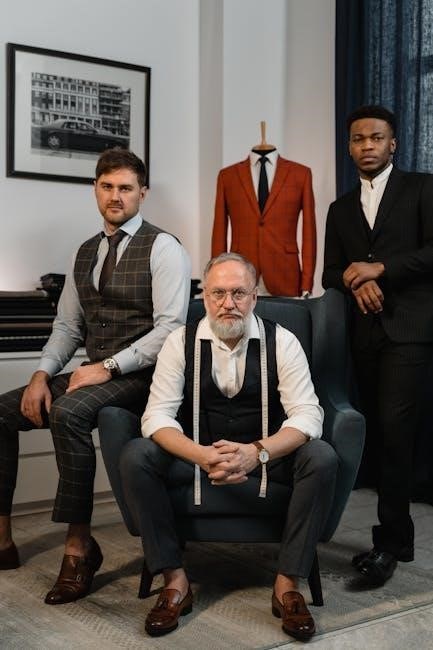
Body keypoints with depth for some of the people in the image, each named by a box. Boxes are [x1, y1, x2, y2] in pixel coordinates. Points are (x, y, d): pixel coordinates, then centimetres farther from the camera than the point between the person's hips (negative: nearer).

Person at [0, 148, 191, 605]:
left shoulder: (162, 248, -6)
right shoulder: (86, 252, 15)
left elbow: (170, 328, -15)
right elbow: (67, 326, 15)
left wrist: (108, 367, -22)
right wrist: (42, 374, -3)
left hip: (139, 377, -7)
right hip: (94, 373, 7)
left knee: (67, 412, -34)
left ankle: (79, 545, -22)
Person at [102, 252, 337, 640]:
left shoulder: (282, 342, -7)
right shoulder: (181, 342, -5)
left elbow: (307, 415, -13)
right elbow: (158, 416, -11)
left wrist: (257, 452, -32)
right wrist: (203, 456, -31)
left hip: (268, 455, 0)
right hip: (197, 454, 1)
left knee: (322, 458, -29)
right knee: (134, 458, -24)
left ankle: (288, 584, -18)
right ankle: (175, 581, -14)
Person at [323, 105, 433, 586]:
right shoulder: (340, 209, 19)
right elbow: (331, 274, 14)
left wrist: (380, 268, -12)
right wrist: (357, 284, -8)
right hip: (363, 331, 5)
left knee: (393, 427, -14)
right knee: (376, 430, 5)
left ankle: (390, 539, -6)